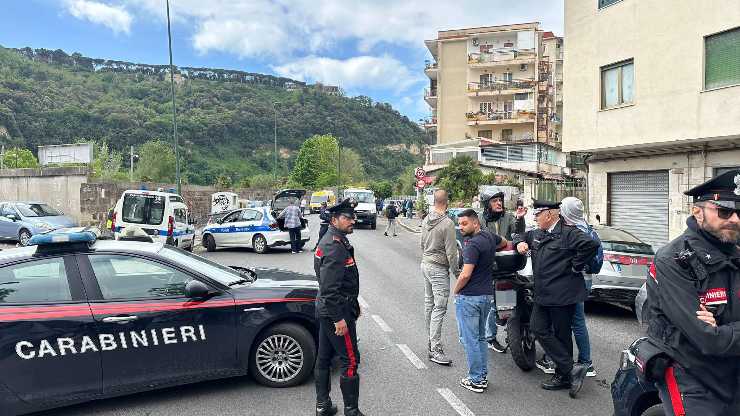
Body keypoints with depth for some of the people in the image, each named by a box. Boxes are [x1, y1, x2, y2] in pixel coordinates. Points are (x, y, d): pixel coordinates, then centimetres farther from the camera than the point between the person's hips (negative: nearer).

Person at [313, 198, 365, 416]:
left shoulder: (330, 240, 12)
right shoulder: (336, 246, -22)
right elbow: (329, 288, -26)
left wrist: (353, 304, 23)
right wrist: (339, 318, -22)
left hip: (326, 310, 11)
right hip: (337, 311, -11)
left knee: (324, 358, 17)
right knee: (350, 361, 0)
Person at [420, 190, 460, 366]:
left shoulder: (426, 220, 5)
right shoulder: (447, 223, -19)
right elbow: (451, 252, -18)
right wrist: (456, 271, -7)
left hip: (425, 264, 9)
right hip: (439, 269, -9)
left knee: (429, 303, 16)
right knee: (439, 308, -6)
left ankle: (431, 339, 27)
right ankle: (435, 350, -5)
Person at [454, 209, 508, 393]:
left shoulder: (473, 245, -20)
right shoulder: (490, 236, 6)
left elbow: (465, 275, -23)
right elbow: (505, 243, 30)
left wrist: (455, 291, -7)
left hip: (469, 296, -9)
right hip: (486, 295, 9)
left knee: (470, 340, 1)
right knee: (480, 337, 18)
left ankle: (476, 380, 7)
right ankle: (483, 376, 25)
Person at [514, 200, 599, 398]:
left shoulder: (568, 233, -12)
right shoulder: (536, 234, 13)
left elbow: (591, 244, -25)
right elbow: (520, 235, 29)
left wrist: (575, 266, -17)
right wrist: (520, 243, 5)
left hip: (563, 295, -8)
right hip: (542, 295, 8)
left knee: (562, 336, 4)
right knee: (539, 330, 3)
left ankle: (564, 376, 18)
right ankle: (571, 370, 12)